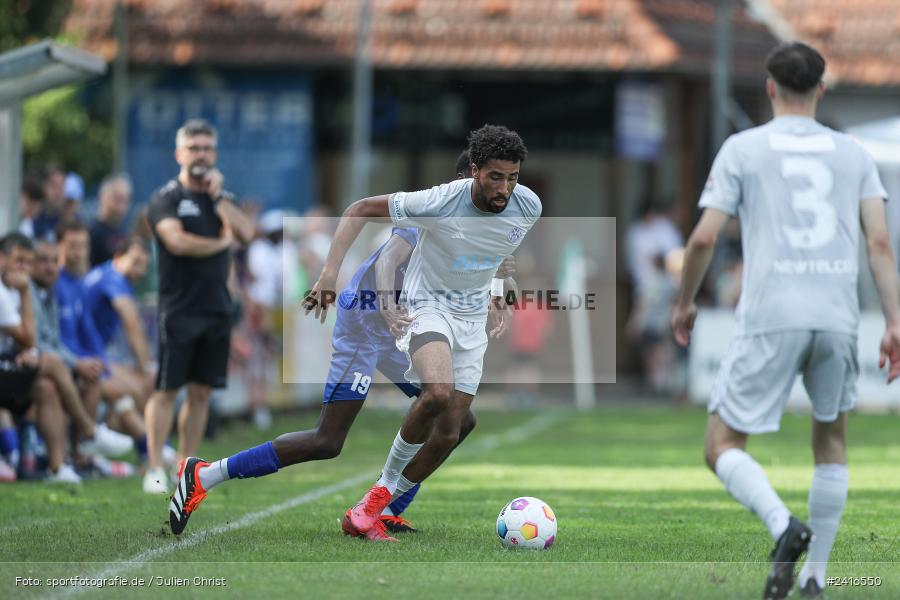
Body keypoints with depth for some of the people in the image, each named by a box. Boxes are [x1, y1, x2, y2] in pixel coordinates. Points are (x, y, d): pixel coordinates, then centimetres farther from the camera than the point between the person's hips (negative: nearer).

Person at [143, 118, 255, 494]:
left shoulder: (222, 198, 16)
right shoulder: (166, 198, -2)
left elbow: (246, 233, -1)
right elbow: (177, 241, -17)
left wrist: (218, 196, -5)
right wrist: (220, 243, -4)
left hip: (217, 308, 5)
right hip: (179, 309, -5)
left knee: (201, 392, 6)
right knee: (166, 391, -6)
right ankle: (155, 470, -5)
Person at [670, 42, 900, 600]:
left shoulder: (743, 149, 6)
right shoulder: (852, 153, 13)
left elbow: (704, 238, 0)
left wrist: (685, 303, 16)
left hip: (771, 318, -3)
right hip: (839, 318, 3)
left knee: (724, 446, 5)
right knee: (832, 438, 23)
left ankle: (784, 525, -24)